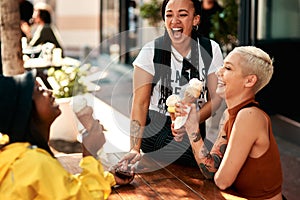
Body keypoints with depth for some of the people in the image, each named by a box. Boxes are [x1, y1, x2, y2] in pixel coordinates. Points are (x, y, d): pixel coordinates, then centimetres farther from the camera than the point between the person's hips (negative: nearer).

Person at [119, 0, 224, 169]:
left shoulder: (211, 50, -2)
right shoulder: (151, 52, -9)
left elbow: (216, 97, 0)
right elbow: (140, 103, -13)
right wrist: (135, 149, -24)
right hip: (156, 126, -4)